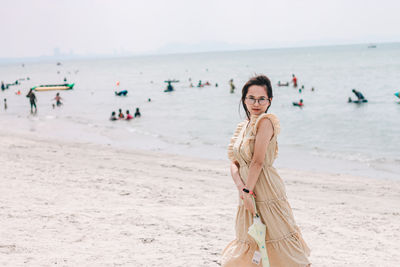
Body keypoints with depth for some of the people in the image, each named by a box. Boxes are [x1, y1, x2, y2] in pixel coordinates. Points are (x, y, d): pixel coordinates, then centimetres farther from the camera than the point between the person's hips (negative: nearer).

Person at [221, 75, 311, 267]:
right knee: (249, 240, 16)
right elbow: (234, 163, 8)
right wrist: (241, 188, -8)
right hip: (248, 193, 7)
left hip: (267, 192, -7)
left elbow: (258, 161, -16)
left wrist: (247, 190, -12)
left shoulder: (266, 121, -12)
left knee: (277, 238, -4)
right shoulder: (242, 126, 13)